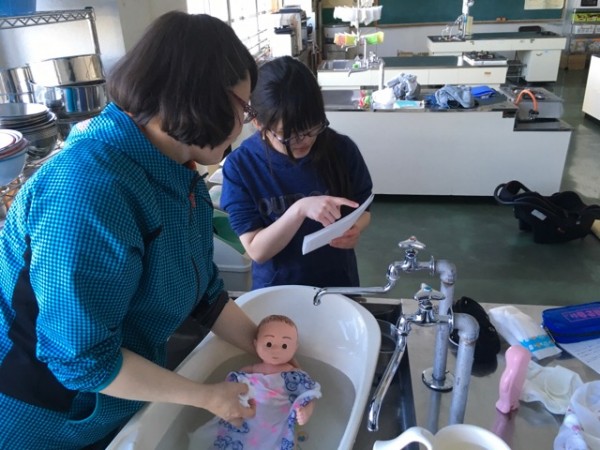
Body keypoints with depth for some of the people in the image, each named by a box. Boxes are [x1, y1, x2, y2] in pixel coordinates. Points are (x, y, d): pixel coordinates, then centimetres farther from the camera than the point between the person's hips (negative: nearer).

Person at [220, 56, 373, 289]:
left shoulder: (342, 149, -10)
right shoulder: (240, 165, -14)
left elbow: (362, 209, 3)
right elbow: (256, 250, -15)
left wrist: (355, 229, -17)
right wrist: (299, 210, -28)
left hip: (338, 284, 1)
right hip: (276, 292, -1)